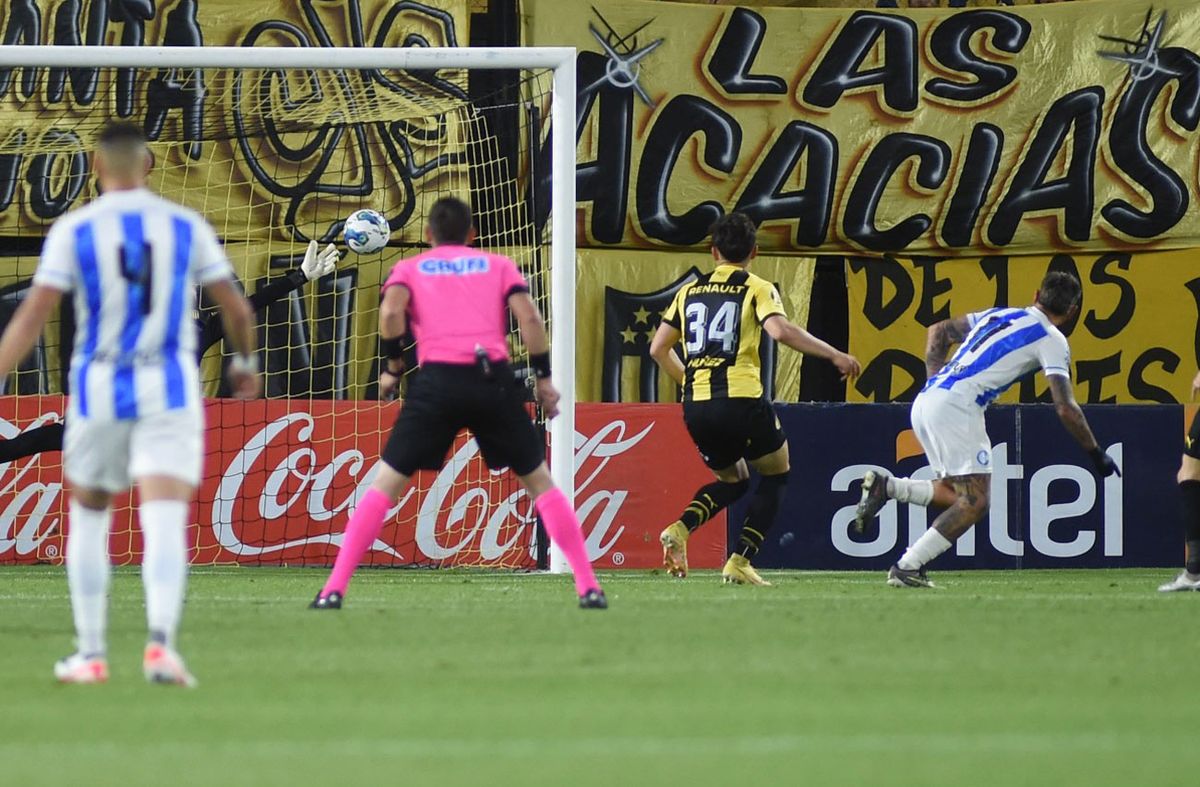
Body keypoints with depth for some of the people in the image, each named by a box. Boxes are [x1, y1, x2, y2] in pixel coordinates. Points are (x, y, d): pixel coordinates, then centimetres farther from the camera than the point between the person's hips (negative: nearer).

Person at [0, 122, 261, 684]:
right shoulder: (185, 226, 2)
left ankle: (91, 654, 18)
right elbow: (236, 308, 7)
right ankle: (160, 642, -30)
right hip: (169, 391, 0)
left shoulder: (73, 230, -3)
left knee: (88, 517, 18)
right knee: (164, 522, -8)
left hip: (99, 391, 0)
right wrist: (244, 363, 26)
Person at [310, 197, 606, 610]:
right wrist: (543, 377, 8)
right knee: (540, 482, 15)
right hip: (495, 381, 1)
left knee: (384, 485, 6)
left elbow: (391, 310, -3)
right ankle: (588, 586, 8)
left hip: (437, 381, -1)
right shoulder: (498, 266, 20)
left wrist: (392, 366, 7)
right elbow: (529, 317, 3)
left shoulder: (410, 269, 18)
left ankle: (334, 589, -4)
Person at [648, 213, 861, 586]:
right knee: (777, 474, 17)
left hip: (696, 407, 5)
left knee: (733, 480, 26)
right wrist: (834, 355, -10)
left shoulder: (689, 292, 16)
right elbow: (780, 330, -17)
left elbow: (658, 348, 17)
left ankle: (681, 528, -3)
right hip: (741, 399, -5)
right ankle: (739, 561, 3)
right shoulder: (757, 289, 2)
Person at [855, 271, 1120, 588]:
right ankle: (907, 567, -12)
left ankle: (885, 486, -2)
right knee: (975, 502, -5)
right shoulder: (1051, 339, 2)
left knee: (957, 495, 15)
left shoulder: (999, 315, 24)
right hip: (956, 407, -8)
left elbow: (940, 331, 32)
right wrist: (1096, 453, 5)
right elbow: (1065, 409, -5)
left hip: (924, 403, 8)